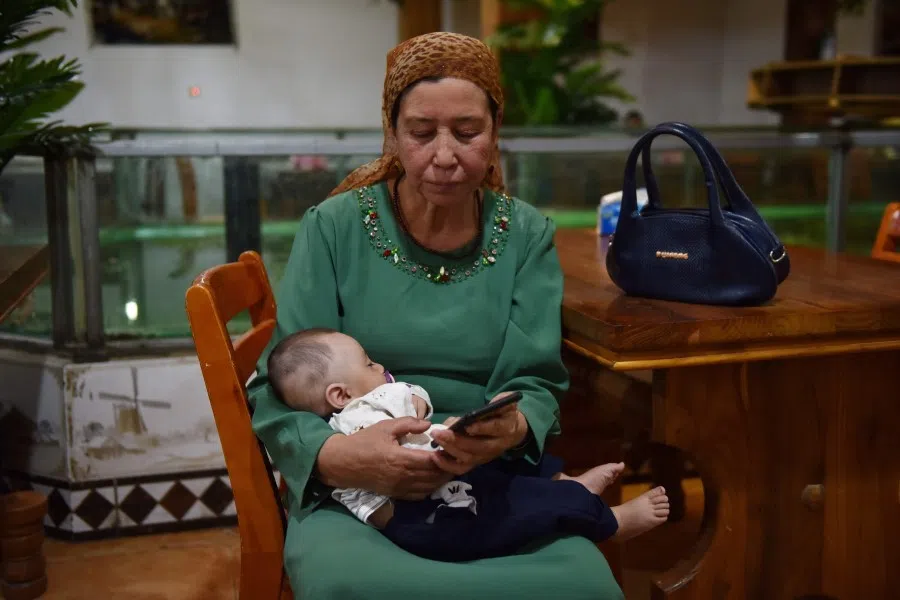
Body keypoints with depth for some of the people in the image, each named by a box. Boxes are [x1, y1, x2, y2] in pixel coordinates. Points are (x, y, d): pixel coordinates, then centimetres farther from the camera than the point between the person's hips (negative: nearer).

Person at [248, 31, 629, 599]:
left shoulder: (527, 235, 4)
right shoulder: (334, 228, -2)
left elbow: (537, 384, 0)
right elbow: (276, 393, -4)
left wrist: (512, 428, -25)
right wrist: (337, 456, -25)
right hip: (352, 490, -1)